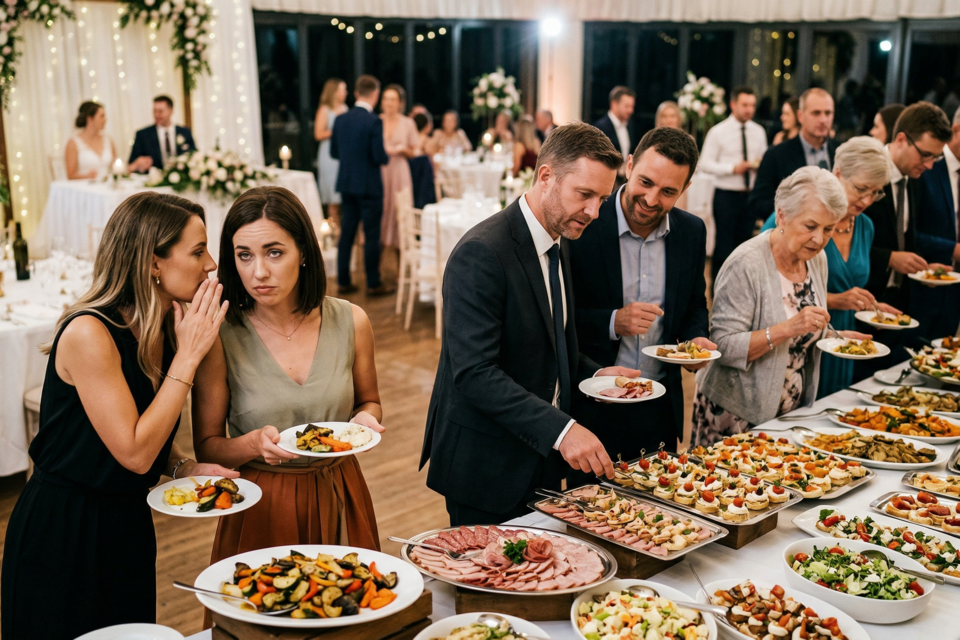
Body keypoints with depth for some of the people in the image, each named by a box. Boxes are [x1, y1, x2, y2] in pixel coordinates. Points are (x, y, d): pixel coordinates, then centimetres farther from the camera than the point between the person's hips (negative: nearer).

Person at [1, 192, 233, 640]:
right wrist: (188, 356, -23)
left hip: (128, 523, 7)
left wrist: (185, 467, -7)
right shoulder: (88, 334, -24)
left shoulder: (168, 329, -1)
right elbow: (133, 452, -26)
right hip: (64, 531, -7)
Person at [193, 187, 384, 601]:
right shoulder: (220, 338, -13)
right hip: (260, 508, -2)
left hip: (339, 501, 2)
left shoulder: (350, 322, -6)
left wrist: (364, 420, -10)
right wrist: (254, 443, -23)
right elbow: (207, 446, -5)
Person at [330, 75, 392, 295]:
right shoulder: (374, 122, -16)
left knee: (346, 234, 11)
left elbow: (334, 152, 9)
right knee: (372, 236, 2)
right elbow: (379, 157, -18)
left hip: (346, 184, 6)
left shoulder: (341, 119, 3)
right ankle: (373, 284, 9)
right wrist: (387, 156, 4)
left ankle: (343, 282, 17)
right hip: (369, 185, -6)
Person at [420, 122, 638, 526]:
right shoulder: (481, 254, -22)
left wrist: (593, 374, 1)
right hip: (486, 466, -8)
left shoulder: (559, 243, 7)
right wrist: (560, 429, -33)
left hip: (542, 457, 8)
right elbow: (474, 372, -28)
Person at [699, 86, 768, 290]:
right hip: (726, 195, -4)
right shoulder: (718, 132, -5)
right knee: (724, 243, -2)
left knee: (745, 242, 10)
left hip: (751, 195, 4)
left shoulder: (759, 132, 9)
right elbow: (705, 164, -9)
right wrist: (733, 168, -20)